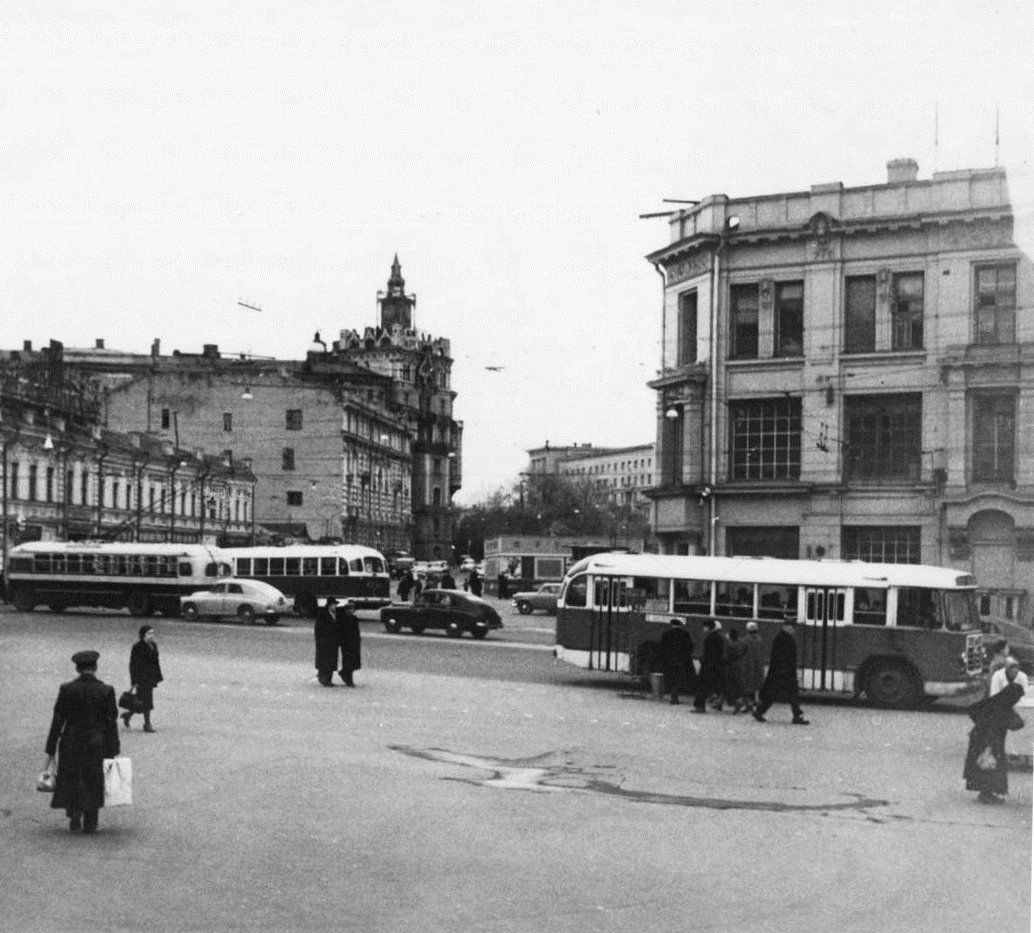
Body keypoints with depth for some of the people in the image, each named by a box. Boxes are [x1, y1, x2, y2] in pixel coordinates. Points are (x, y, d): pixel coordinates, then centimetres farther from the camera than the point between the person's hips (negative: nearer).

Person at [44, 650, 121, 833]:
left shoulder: (66, 689, -7)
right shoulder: (106, 691, -9)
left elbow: (57, 721, -4)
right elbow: (112, 722, -7)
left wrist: (51, 749, 2)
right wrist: (113, 750, 0)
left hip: (71, 744, 1)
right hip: (97, 744, 0)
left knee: (71, 782, 17)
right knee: (92, 783, 11)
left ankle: (74, 819, 9)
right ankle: (90, 824, 14)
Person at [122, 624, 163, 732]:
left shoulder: (153, 646, 10)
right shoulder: (137, 648, -13)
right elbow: (133, 665, -13)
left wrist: (158, 677, 13)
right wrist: (135, 681, -15)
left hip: (150, 678, 8)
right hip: (142, 678, -8)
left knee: (141, 701, 13)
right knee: (146, 701, -4)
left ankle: (128, 714, 33)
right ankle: (147, 724, 5)